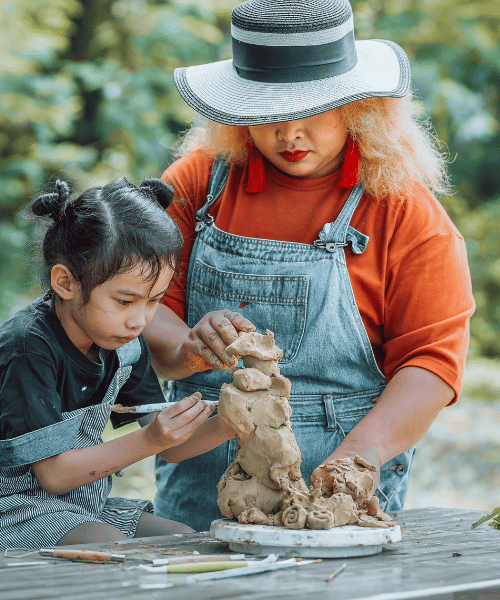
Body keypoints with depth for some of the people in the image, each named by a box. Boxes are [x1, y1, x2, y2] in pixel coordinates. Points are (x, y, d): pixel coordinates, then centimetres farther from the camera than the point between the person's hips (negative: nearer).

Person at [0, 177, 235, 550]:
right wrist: (149, 440, -29)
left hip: (87, 504, 8)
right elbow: (52, 473, -23)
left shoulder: (125, 344, 1)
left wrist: (224, 426, -14)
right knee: (116, 548, -31)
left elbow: (168, 448, 7)